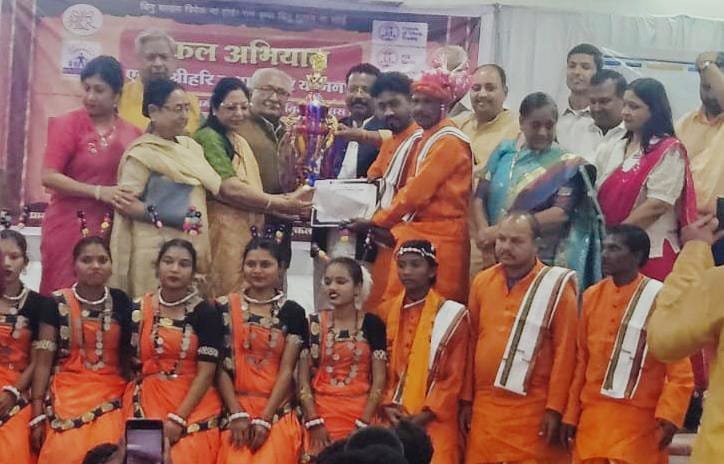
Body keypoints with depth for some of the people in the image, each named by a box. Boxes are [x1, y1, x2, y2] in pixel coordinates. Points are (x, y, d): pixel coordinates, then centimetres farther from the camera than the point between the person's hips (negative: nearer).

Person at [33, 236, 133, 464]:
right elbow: (44, 362, -1)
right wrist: (37, 415, -5)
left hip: (110, 395, 1)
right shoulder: (58, 303, 0)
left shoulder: (121, 302, 5)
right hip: (67, 395, -1)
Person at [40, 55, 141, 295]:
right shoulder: (67, 124, -3)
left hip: (114, 230, 3)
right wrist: (99, 192, -17)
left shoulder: (132, 133, 7)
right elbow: (49, 176, -11)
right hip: (70, 227, -3)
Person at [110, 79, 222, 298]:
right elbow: (124, 203, -13)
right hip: (156, 250, -7)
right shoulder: (142, 153, -8)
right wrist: (168, 218, -17)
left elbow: (216, 185, 13)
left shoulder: (189, 146, 15)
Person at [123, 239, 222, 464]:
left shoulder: (206, 312, -2)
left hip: (193, 405, -2)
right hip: (146, 402, 2)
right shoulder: (137, 309, 5)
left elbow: (206, 372, -8)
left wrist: (178, 419, -16)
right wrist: (136, 413, -5)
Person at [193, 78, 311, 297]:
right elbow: (231, 188, -17)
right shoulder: (208, 137, -8)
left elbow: (251, 190, 14)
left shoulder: (240, 141, 19)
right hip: (223, 231, -8)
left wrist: (284, 201, -2)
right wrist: (280, 203, -15)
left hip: (246, 231, 8)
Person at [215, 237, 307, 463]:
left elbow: (286, 370, -2)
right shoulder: (225, 307, 4)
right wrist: (237, 414, -7)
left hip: (277, 413, 0)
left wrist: (264, 419, -9)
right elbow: (220, 366, 1)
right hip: (235, 409, 0)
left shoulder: (292, 312, 3)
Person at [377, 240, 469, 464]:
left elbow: (455, 376, -4)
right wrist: (387, 406, -4)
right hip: (393, 419, 3)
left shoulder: (452, 315, -3)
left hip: (435, 421, -3)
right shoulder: (386, 311, 9)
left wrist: (427, 414, -10)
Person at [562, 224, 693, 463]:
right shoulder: (591, 296, 7)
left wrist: (670, 414, -18)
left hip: (639, 419, -4)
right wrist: (571, 414, 10)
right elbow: (581, 359, 11)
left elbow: (680, 367, -8)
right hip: (592, 416, 5)